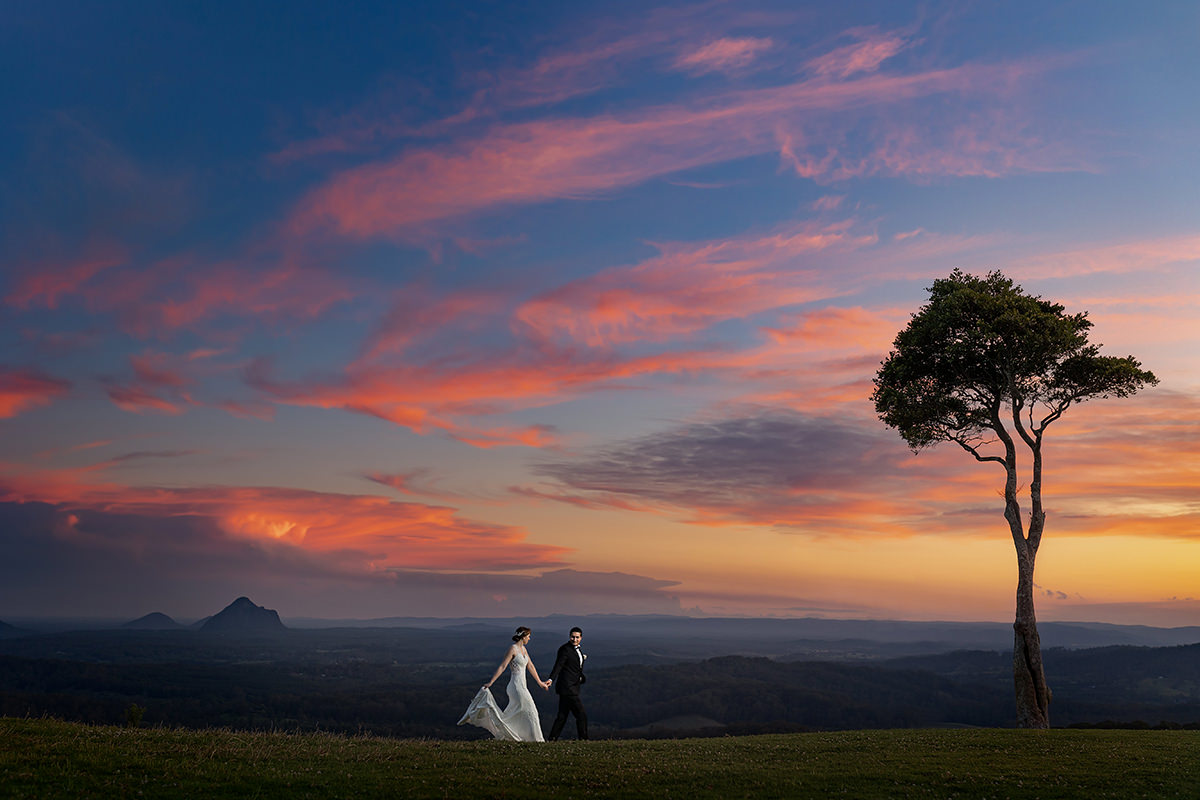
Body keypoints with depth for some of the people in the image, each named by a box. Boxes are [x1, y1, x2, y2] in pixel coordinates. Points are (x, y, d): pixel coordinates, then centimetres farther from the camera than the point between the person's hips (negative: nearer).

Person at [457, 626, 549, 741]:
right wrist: (490, 682, -19)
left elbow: (530, 666, 20)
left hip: (522, 686, 9)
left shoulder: (523, 649, 13)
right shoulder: (512, 649, -12)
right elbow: (502, 666, -16)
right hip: (516, 686, -9)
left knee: (512, 716, 8)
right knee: (529, 711, -4)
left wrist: (540, 682, 25)